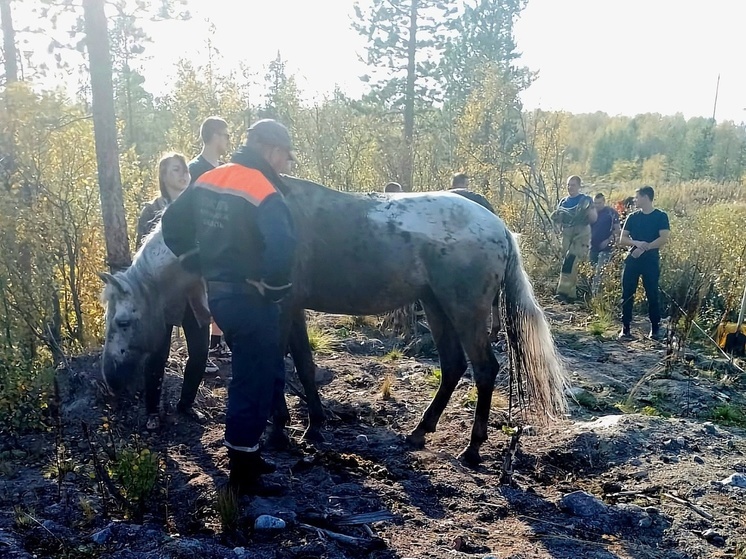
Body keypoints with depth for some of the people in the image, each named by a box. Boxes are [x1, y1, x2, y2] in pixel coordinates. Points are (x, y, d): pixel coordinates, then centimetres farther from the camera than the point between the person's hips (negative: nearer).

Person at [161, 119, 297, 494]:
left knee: (258, 375, 23)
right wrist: (273, 288, -18)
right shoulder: (265, 193, -20)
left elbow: (172, 224, 14)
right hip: (250, 300, -8)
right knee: (256, 382, 5)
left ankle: (244, 453, 34)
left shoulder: (207, 180, 6)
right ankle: (242, 474, 17)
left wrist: (200, 265, 15)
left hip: (217, 292, 9)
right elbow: (281, 250, -35)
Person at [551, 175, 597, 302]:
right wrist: (556, 217, -3)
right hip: (567, 235, 6)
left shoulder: (586, 200, 1)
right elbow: (558, 221, 20)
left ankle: (563, 291, -27)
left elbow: (594, 219, -1)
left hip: (581, 234, -6)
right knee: (570, 265, 7)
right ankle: (571, 294, 14)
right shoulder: (563, 202, 15)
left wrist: (589, 210, -20)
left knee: (570, 260, -22)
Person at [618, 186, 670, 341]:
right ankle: (625, 328, 8)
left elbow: (664, 238, -12)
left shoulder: (660, 216, 0)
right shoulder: (632, 217, 10)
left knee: (652, 294, 0)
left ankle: (655, 329, 11)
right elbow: (622, 239, 5)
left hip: (651, 261, -3)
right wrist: (636, 243, -14)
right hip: (632, 259, 3)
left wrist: (644, 248, -17)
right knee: (627, 294, 1)